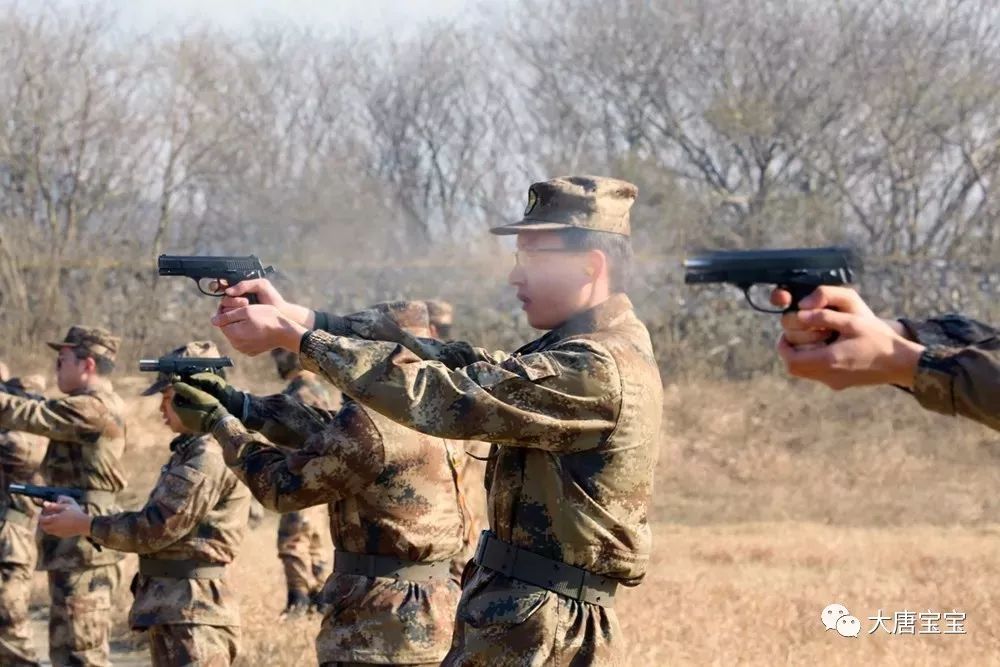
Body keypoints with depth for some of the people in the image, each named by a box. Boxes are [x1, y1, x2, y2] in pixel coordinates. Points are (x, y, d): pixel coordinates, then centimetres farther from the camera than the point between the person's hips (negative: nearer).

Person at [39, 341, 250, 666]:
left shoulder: (211, 456, -17)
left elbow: (155, 529, -17)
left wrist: (84, 525, -6)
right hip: (170, 609, 11)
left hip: (193, 616, -11)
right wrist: (82, 515, 10)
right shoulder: (190, 450, 16)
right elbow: (159, 523, 19)